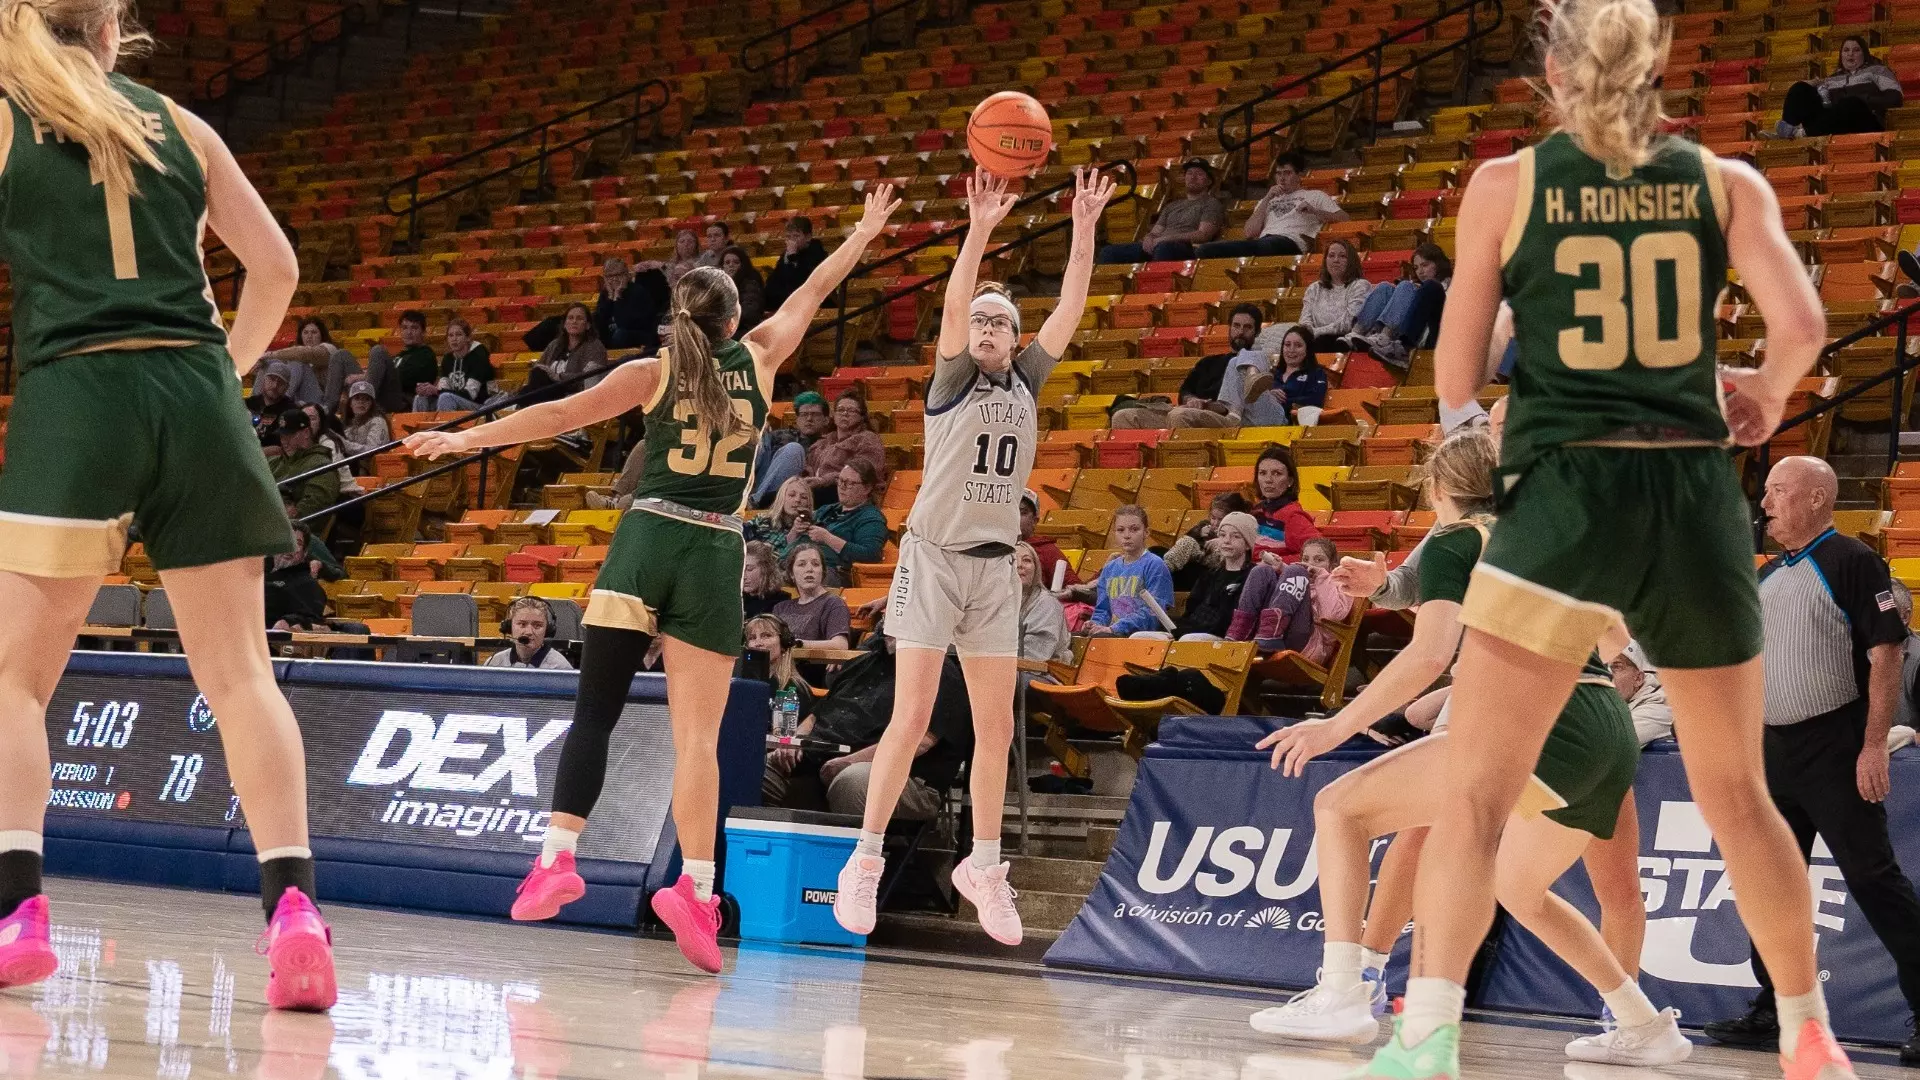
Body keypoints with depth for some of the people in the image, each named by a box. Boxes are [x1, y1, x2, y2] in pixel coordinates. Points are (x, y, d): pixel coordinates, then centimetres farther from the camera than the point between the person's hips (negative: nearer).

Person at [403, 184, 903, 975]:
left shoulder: (655, 373, 4)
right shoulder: (757, 361, 9)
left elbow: (565, 414, -4)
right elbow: (811, 295, 23)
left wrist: (469, 438, -2)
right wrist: (865, 232, 36)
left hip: (646, 539, 0)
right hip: (716, 553, 0)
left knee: (595, 711, 2)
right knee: (698, 736, -1)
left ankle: (558, 858, -9)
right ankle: (695, 887, -12)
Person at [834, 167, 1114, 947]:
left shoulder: (1025, 383, 9)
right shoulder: (951, 381, -2)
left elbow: (1071, 307, 0)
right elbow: (953, 306, -20)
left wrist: (1085, 230, -10)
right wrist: (979, 231, -32)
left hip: (995, 567, 5)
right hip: (934, 555, -4)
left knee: (996, 727, 4)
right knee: (912, 716, -9)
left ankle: (983, 867, 15)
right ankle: (865, 862, -2)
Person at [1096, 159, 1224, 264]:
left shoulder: (1211, 204, 12)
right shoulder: (1172, 206, 33)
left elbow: (1203, 235, -4)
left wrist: (1167, 238, -12)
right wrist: (1149, 239, 0)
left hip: (1186, 248, -7)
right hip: (1154, 247, 7)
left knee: (1163, 248, -45)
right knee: (1109, 251, -14)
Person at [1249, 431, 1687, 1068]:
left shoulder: (1453, 542, 6)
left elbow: (1429, 655, -10)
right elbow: (1615, 639, 37)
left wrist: (1339, 725, -6)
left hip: (1545, 726, -8)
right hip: (1613, 737, 8)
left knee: (1340, 806, -2)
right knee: (1517, 889, 31)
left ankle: (1341, 998, -14)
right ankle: (1648, 1028, 29)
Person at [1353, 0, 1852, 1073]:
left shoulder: (1507, 185, 2)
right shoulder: (1725, 182, 5)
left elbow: (1457, 380, 3)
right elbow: (1803, 322, -8)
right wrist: (1765, 396, 13)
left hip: (1564, 499, -2)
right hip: (1698, 499, 3)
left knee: (1476, 791, -4)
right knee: (1737, 792, 17)